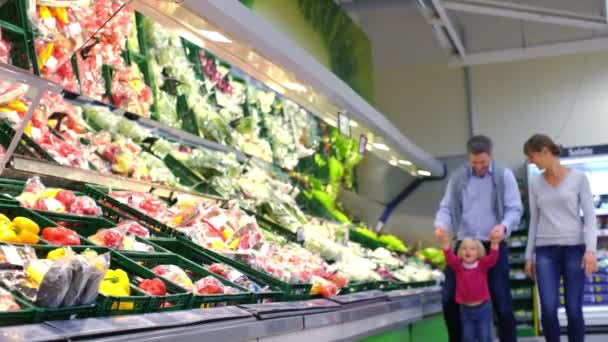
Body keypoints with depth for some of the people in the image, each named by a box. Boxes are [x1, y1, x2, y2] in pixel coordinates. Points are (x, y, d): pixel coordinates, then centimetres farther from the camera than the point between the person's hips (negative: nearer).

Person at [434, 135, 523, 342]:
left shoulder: (504, 176, -1)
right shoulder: (458, 177, 6)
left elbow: (515, 209, -4)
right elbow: (446, 207, 6)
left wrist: (503, 226, -26)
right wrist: (441, 225, -16)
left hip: (494, 246, -3)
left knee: (501, 301, 1)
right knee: (449, 298, 2)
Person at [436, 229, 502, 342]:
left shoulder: (483, 265, -8)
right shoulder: (458, 266, -6)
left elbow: (493, 258, -26)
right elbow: (449, 258, -24)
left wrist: (494, 244, -46)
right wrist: (445, 243, -44)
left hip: (483, 307, -2)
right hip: (465, 309, 2)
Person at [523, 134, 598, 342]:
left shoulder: (578, 178, 0)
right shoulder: (535, 184, 10)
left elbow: (589, 216, -3)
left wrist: (591, 249, -14)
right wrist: (529, 255, 12)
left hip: (574, 248, -2)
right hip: (546, 251, 2)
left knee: (574, 310, -2)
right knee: (548, 309, -10)